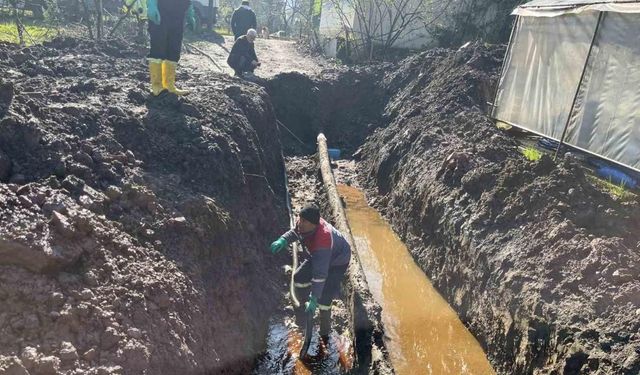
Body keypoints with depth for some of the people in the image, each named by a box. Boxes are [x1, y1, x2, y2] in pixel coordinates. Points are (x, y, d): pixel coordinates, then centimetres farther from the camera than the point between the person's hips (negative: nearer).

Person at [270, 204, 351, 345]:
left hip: (337, 262, -8)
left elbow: (320, 273, -42)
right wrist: (283, 240, -20)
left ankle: (325, 333, 14)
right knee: (299, 277, 8)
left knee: (323, 299, -10)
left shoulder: (322, 240, -46)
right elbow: (295, 232, 1)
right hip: (320, 257, 8)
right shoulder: (305, 224, -24)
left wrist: (313, 299, -37)